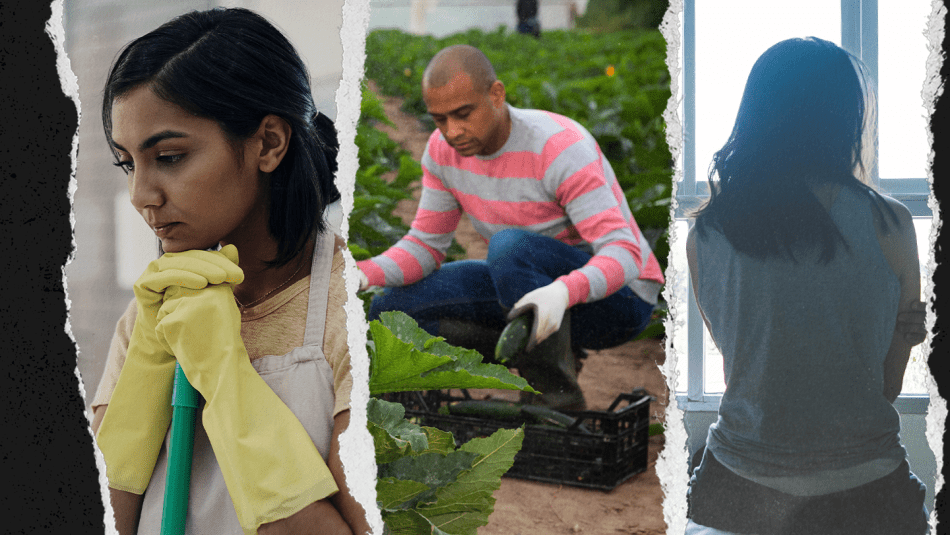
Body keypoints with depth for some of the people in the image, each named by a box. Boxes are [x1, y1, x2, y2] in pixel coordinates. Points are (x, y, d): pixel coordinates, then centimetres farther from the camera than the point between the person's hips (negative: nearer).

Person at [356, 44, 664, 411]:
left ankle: (559, 395, -19)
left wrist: (562, 292, -52)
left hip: (618, 297, -6)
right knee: (391, 308, -8)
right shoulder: (443, 149, -6)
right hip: (535, 287, 6)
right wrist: (363, 274, -21)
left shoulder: (560, 148, -26)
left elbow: (624, 254, -31)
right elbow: (426, 244, -1)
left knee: (509, 246, -37)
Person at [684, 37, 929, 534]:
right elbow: (891, 383, 1)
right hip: (861, 488, -2)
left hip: (735, 487, 2)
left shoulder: (702, 232, -4)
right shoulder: (888, 223, -9)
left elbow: (738, 364, 8)